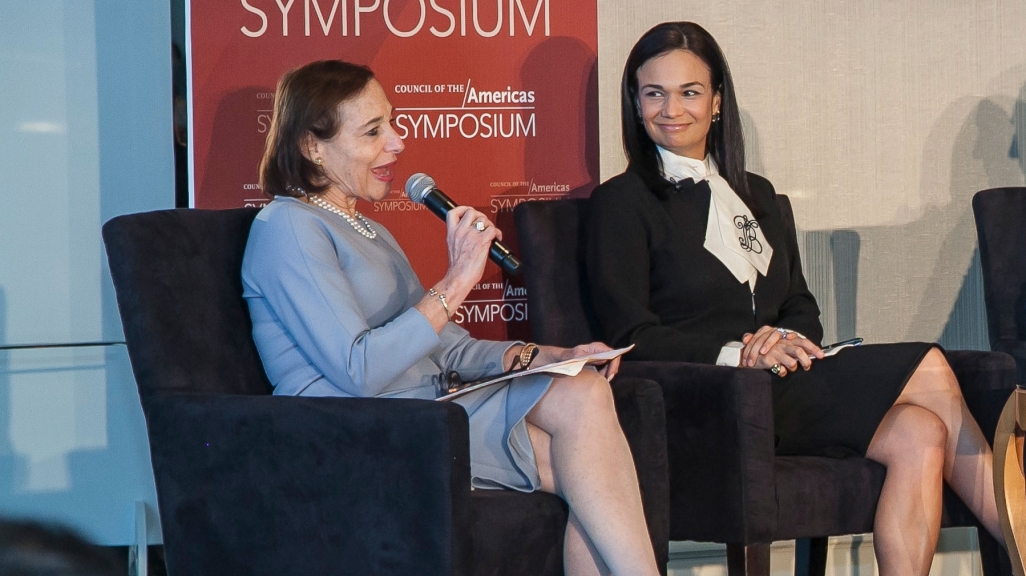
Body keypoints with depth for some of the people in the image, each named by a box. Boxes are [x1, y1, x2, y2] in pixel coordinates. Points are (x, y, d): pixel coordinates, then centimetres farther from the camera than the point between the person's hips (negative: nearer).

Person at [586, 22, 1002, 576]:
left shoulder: (755, 194, 24)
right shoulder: (621, 203, 3)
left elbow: (802, 308, 19)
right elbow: (631, 335, -6)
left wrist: (785, 338, -6)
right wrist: (735, 354, -18)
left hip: (780, 383, 6)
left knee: (920, 435, -26)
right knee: (930, 370, -21)